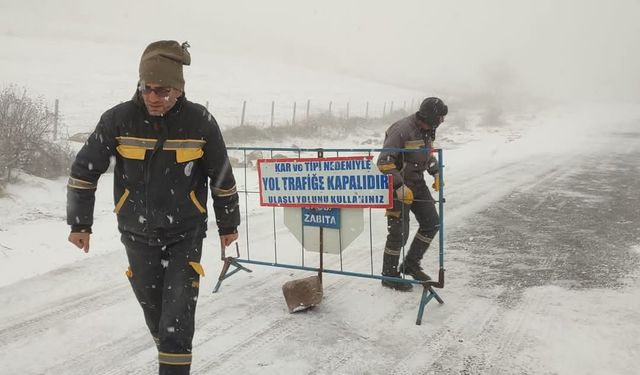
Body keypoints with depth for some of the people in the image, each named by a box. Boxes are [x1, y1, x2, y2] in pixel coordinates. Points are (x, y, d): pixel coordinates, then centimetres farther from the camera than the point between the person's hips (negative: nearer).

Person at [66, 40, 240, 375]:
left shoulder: (200, 121, -13)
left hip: (186, 236, -2)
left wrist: (228, 224, 7)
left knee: (176, 322, -7)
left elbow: (222, 177, 0)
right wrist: (79, 223, 1)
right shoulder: (119, 119, -12)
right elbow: (84, 171, -1)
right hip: (137, 236, 2)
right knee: (154, 313, 17)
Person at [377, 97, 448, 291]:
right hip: (399, 185, -9)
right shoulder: (402, 130, -24)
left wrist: (435, 173, 14)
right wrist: (400, 186, -28)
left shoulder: (427, 130, 4)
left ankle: (411, 264, 24)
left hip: (417, 182, 9)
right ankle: (389, 275, 14)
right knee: (399, 232, -4)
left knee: (431, 223, 9)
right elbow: (384, 162, -27)